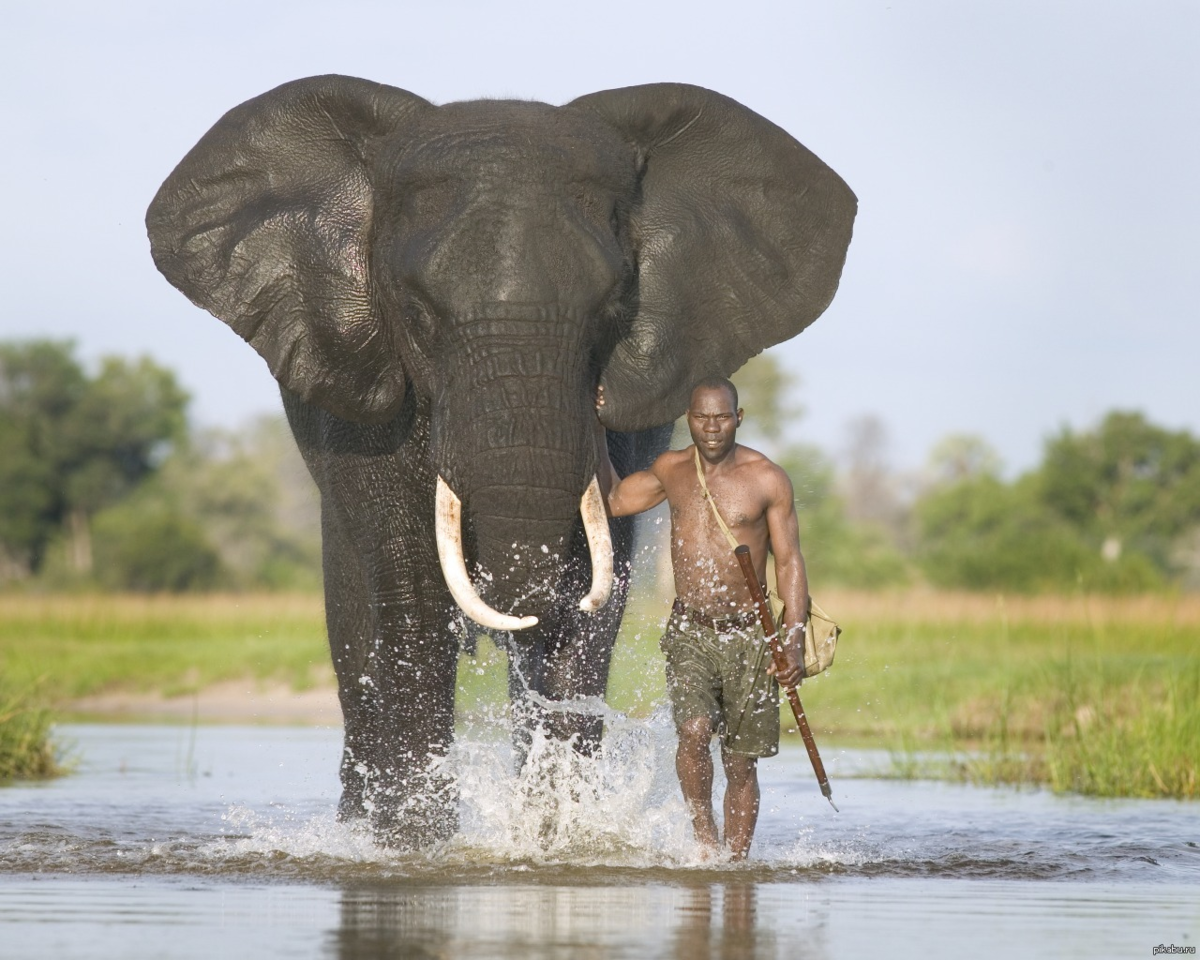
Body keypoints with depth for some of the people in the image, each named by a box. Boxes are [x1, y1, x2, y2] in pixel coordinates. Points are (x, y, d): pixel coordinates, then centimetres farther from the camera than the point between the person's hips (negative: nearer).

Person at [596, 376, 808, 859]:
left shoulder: (767, 479, -4)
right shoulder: (671, 470, 6)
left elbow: (789, 563, -2)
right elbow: (612, 500, 23)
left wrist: (792, 642, -11)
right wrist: (596, 430, 15)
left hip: (748, 638, -1)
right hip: (688, 633, 1)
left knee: (741, 765, 3)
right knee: (694, 730, -23)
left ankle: (736, 860, 12)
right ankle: (703, 833, -6)